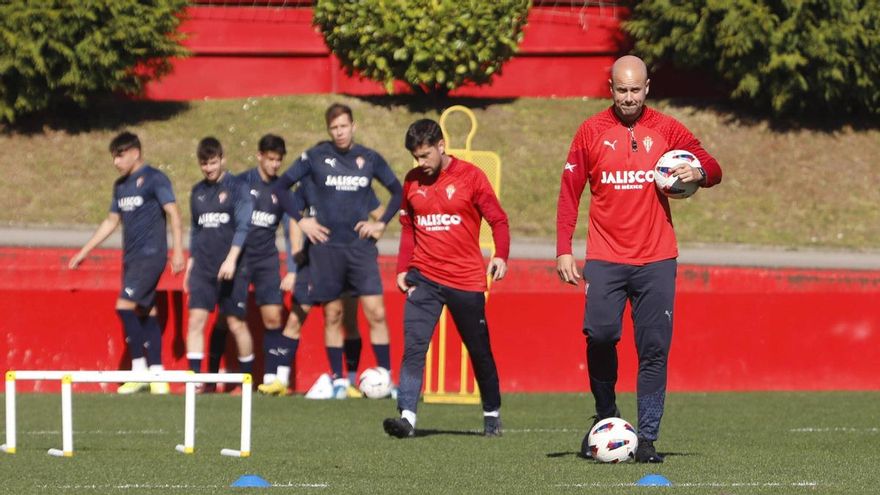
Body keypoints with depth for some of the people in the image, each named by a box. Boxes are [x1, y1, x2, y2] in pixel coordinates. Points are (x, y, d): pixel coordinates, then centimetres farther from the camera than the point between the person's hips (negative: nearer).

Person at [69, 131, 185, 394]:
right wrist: (84, 252, 24)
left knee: (125, 306, -17)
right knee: (146, 313, 6)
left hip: (150, 255, -8)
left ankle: (139, 368, -10)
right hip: (131, 258, 8)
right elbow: (111, 222, 24)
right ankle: (157, 376, 7)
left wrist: (177, 251, -20)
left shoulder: (154, 179, -7)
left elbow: (174, 215, -11)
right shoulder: (121, 185, 16)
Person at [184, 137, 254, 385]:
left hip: (231, 269, -4)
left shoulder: (237, 187, -2)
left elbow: (243, 226, -9)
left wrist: (231, 259, -19)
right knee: (195, 320, -8)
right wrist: (190, 265, 18)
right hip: (203, 269, 4)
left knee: (236, 323, 0)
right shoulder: (198, 192, 14)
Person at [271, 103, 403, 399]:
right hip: (326, 246, 0)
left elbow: (397, 191, 18)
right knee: (332, 315, 5)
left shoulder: (369, 159, 6)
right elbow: (280, 186, 7)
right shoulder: (316, 157, 1)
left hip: (361, 246, 0)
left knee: (375, 312, -9)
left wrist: (382, 223, 7)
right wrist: (300, 220, 0)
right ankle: (338, 380, 14)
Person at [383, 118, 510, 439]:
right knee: (413, 346, -14)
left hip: (466, 280, -2)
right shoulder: (412, 181, 7)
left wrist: (500, 256, -17)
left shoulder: (470, 176, -4)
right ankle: (407, 416, -21)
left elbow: (498, 219, -2)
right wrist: (402, 268, 8)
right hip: (424, 277, 2)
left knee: (479, 350, 9)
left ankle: (492, 413, 26)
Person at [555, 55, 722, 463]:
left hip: (656, 259, 1)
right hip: (605, 257, -1)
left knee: (654, 349, -3)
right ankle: (606, 415, 7)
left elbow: (713, 170, 10)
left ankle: (647, 439, 0)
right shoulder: (591, 132, 5)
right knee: (599, 333, -16)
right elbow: (569, 193, 7)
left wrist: (699, 173, -14)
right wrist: (563, 250, -1)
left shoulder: (666, 130, 6)